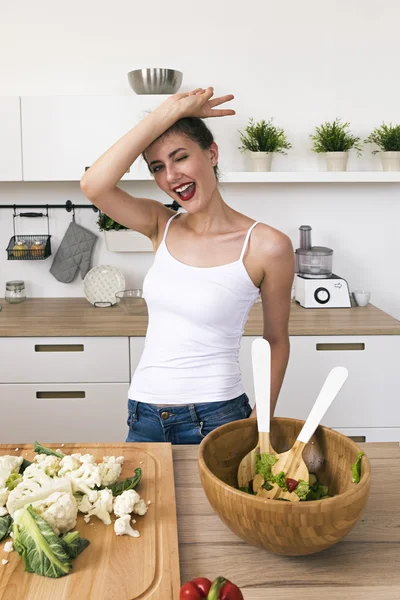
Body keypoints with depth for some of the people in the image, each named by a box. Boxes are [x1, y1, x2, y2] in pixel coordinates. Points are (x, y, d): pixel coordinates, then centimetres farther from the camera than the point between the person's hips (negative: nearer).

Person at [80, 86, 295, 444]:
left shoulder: (267, 247, -12)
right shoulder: (162, 226, -1)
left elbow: (276, 341, -1)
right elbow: (93, 185, -17)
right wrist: (167, 113, -16)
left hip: (215, 418, -4)